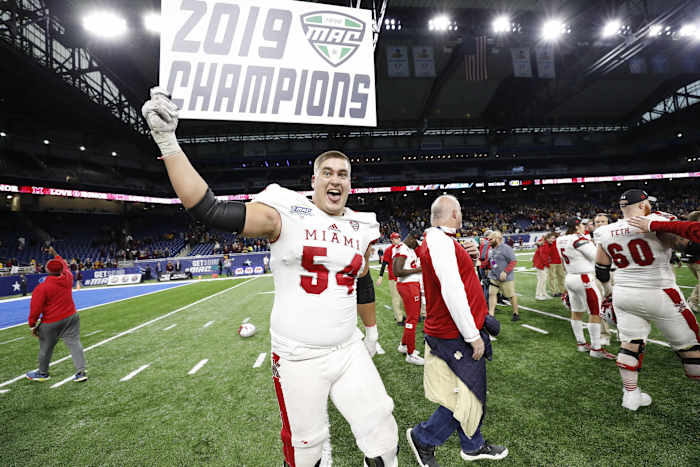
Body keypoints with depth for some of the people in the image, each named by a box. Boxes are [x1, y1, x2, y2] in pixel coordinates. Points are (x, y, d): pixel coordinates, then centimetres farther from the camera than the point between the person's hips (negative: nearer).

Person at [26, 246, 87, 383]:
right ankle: (81, 372, -1)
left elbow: (35, 309, -11)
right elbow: (65, 266, 20)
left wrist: (32, 325, 1)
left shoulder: (41, 288, -15)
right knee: (74, 343, 2)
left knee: (45, 348, 16)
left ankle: (42, 373, 36)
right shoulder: (68, 278, -4)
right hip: (71, 318, 4)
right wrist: (56, 255, 32)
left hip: (51, 323, -4)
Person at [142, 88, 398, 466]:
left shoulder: (360, 229, 4)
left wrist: (371, 329, 25)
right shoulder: (286, 214, -12)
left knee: (383, 436, 11)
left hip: (349, 351, 4)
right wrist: (167, 141, -25)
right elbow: (209, 211, -19)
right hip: (298, 358, -4)